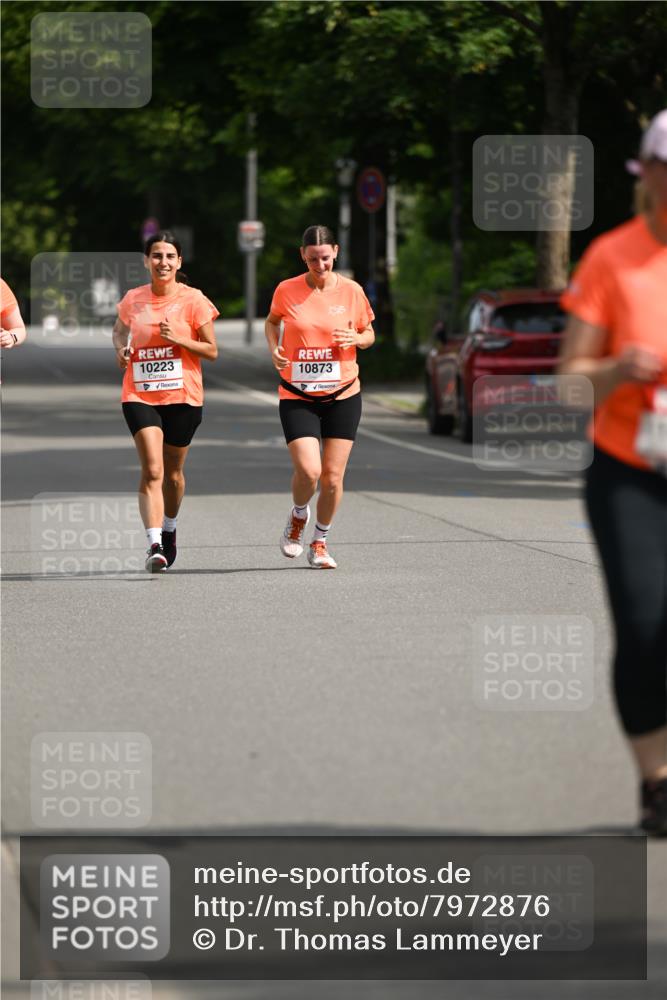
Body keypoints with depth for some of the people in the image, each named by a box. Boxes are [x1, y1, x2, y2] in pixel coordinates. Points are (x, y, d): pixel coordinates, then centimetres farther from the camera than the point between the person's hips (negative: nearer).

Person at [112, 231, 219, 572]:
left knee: (172, 472, 13)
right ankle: (154, 545, -24)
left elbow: (211, 351, -1)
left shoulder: (193, 300, -4)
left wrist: (177, 338, -15)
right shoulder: (133, 300, 3)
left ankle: (169, 529, 40)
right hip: (140, 395, 0)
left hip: (183, 396, 0)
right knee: (151, 470, -16)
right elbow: (119, 329, 24)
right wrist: (121, 348, 2)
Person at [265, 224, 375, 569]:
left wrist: (356, 339, -13)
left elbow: (369, 334, 10)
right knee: (308, 471, -16)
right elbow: (272, 321, 16)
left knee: (332, 476, 1)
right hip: (297, 397, -1)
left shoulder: (351, 291, -3)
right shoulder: (286, 290, -4)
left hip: (343, 395, 1)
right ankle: (298, 515, 18)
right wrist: (274, 348, -3)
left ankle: (320, 543, 23)